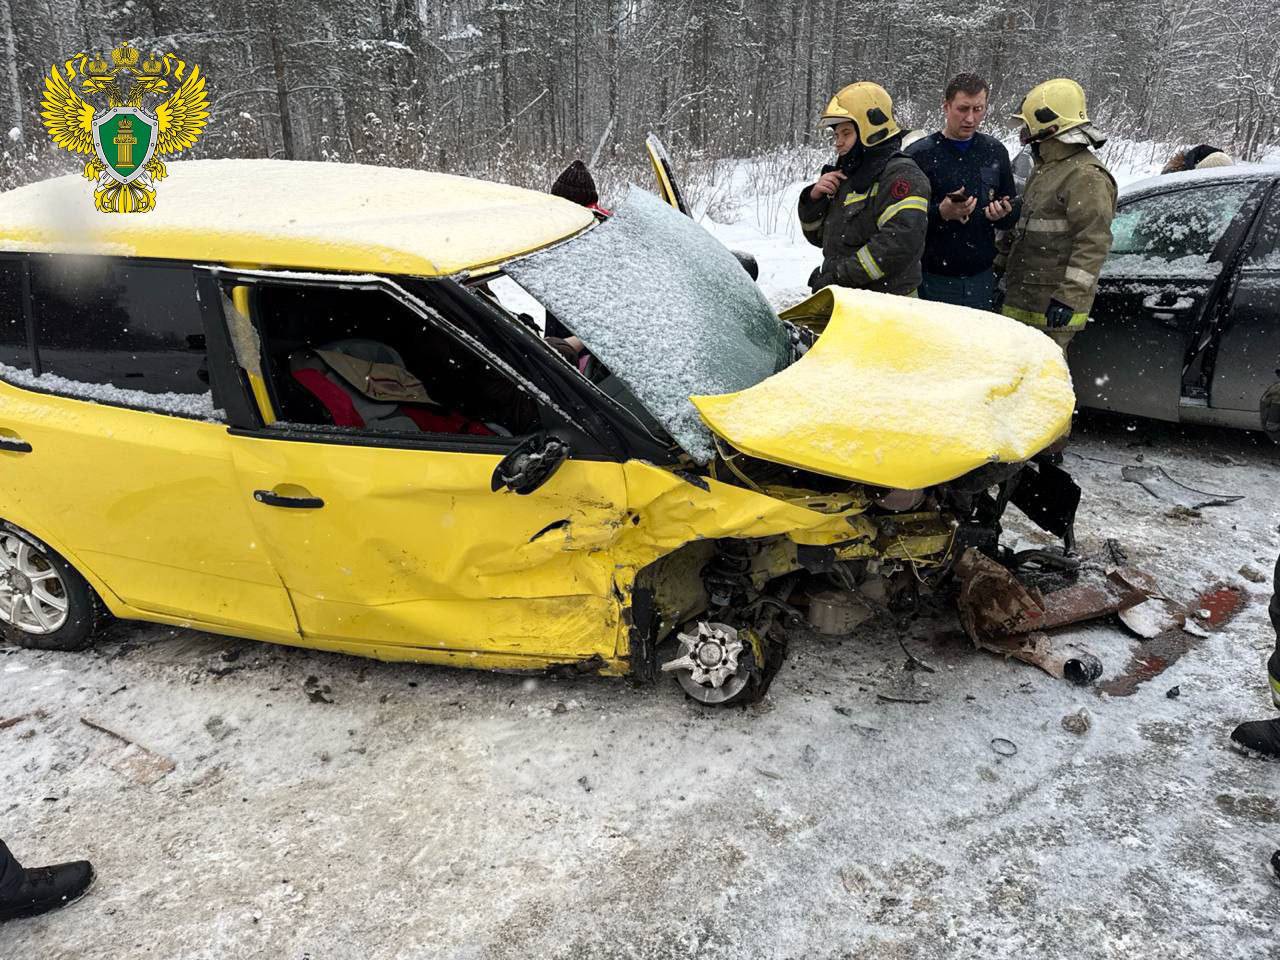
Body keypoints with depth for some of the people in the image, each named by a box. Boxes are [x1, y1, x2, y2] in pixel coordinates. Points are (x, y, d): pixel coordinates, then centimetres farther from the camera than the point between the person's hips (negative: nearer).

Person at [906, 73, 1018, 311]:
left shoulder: (995, 151, 11)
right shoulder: (920, 154, -3)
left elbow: (1013, 214, 18)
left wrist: (1003, 214, -5)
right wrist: (941, 213, -25)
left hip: (981, 279, 4)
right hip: (934, 281, -4)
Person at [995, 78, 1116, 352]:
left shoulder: (1087, 176, -14)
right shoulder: (1044, 169, 20)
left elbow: (1094, 242, -21)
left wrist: (1068, 297, -26)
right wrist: (999, 267, 27)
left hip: (1052, 304, -10)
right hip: (1022, 298, 10)